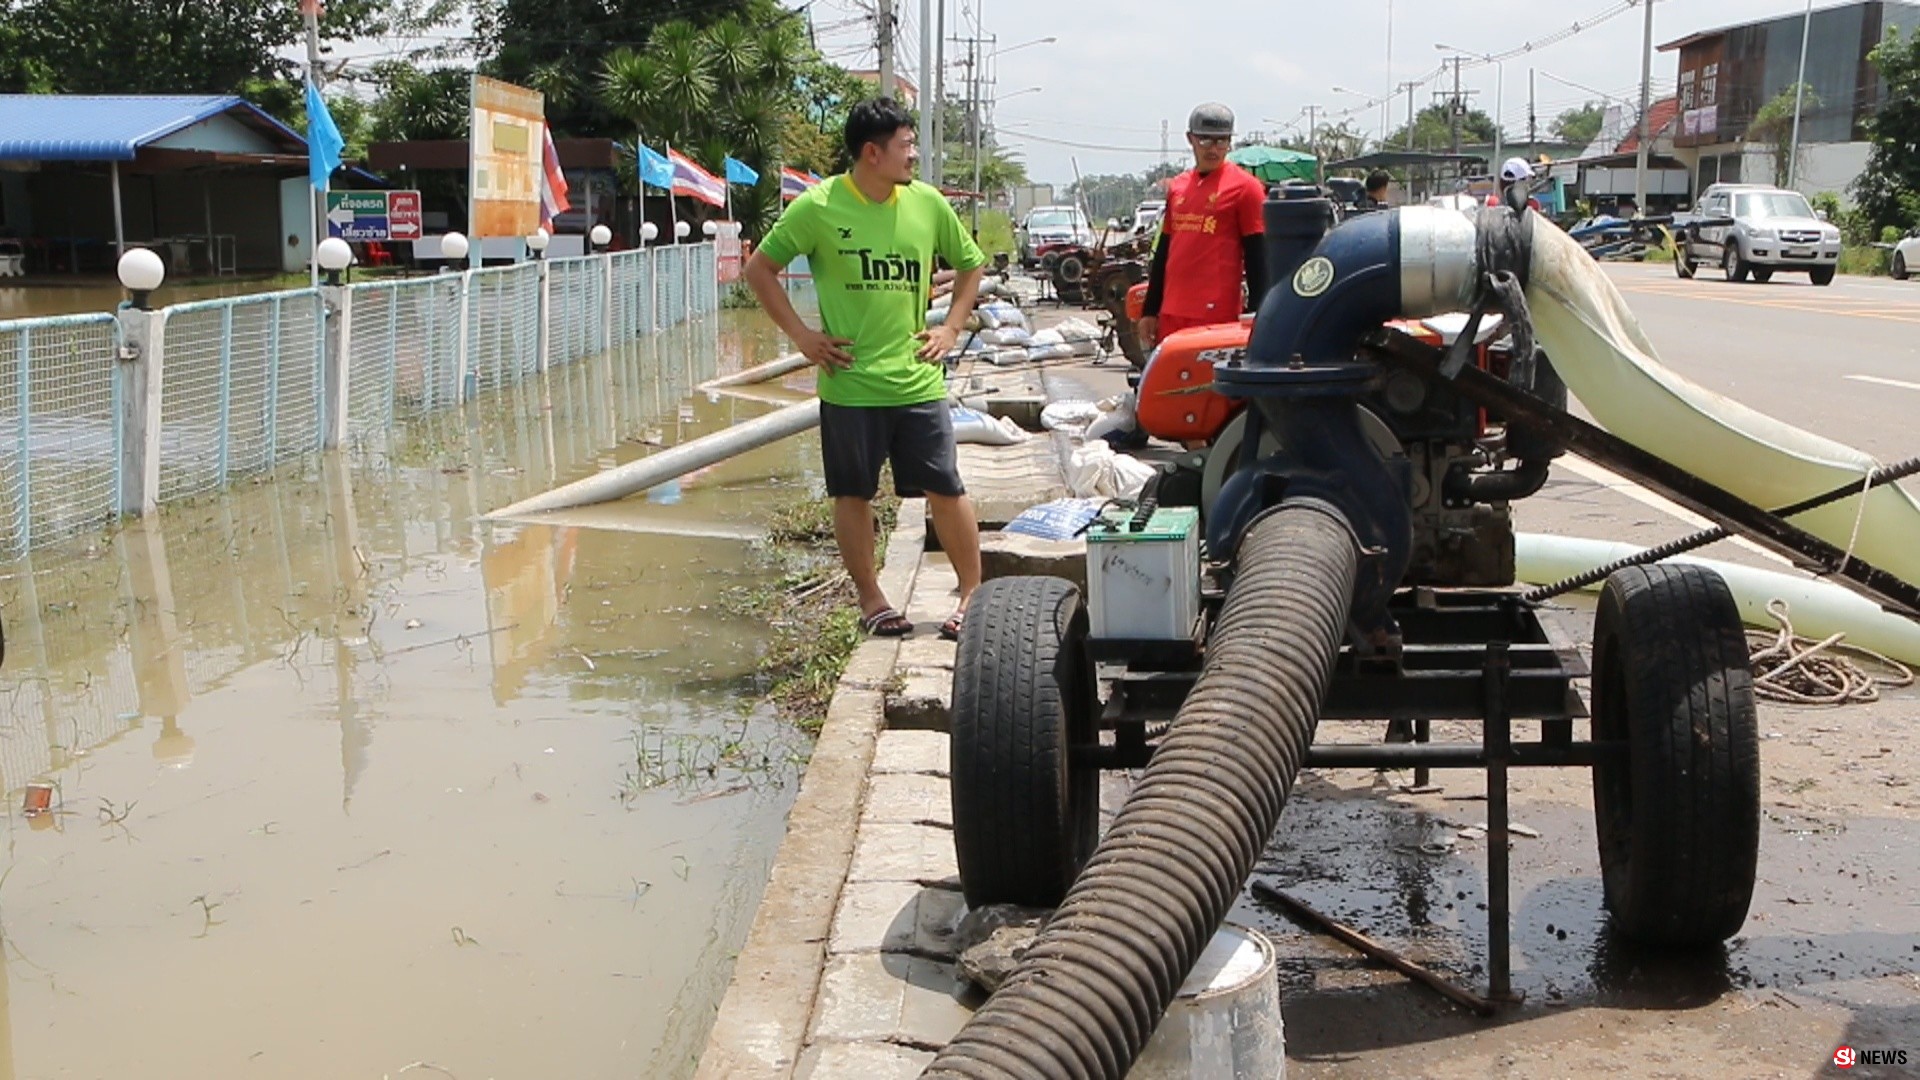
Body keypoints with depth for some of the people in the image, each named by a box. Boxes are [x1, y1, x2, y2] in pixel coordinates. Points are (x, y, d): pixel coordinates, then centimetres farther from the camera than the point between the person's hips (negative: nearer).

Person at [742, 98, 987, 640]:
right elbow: (759, 269, 2)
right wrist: (800, 334, -3)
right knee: (853, 494, 8)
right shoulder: (818, 207, -7)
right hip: (849, 384, -2)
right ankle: (871, 600, 22)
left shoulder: (928, 204, 2)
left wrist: (950, 328, 6)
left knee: (946, 491, 2)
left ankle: (973, 594, 16)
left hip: (918, 381, 2)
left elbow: (970, 266, 18)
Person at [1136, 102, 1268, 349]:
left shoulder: (1244, 187, -2)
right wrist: (1150, 310, 17)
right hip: (1171, 313, 7)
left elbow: (1256, 257, -5)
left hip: (1216, 314, -6)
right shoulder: (1177, 186, 16)